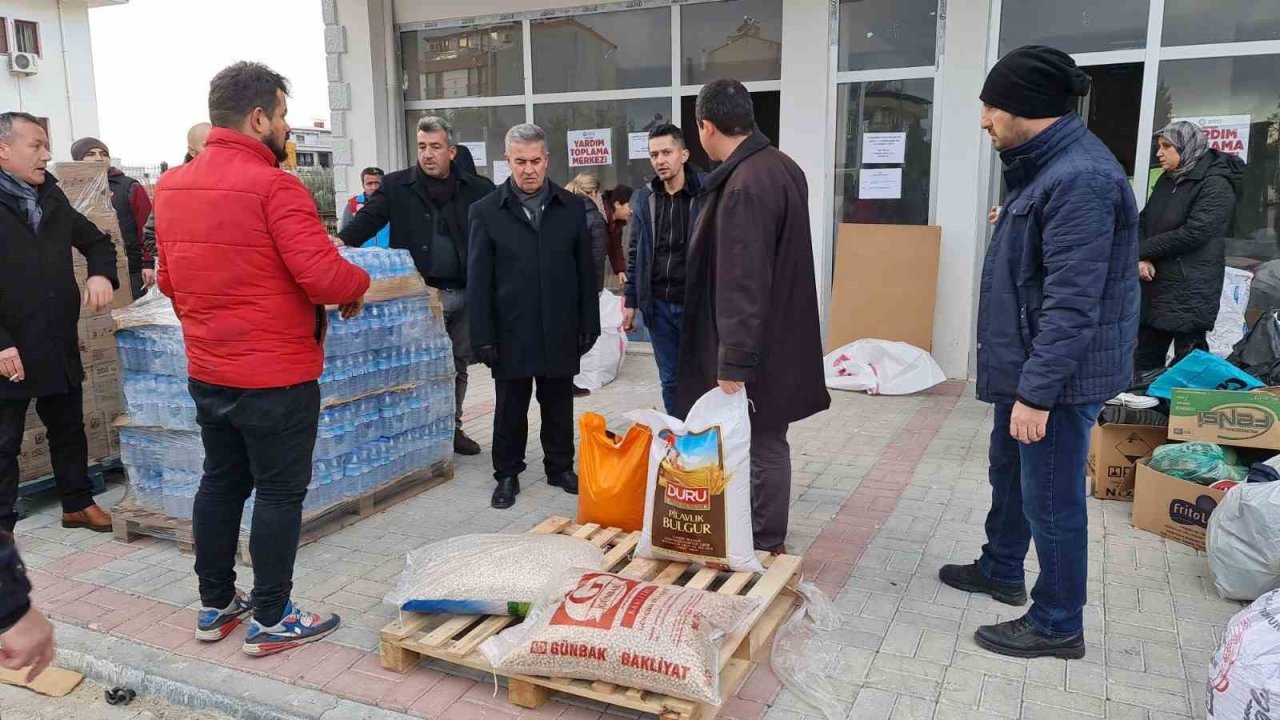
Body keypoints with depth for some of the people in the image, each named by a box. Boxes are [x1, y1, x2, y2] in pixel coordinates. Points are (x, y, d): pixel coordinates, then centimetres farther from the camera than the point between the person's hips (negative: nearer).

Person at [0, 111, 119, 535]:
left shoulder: (52, 198, 10)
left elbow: (96, 241, 22)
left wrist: (102, 274, -1)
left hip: (60, 347, 7)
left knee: (69, 428, 19)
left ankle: (77, 504, 34)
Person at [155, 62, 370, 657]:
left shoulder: (171, 186, 5)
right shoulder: (274, 186, -19)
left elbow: (168, 280, 13)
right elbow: (325, 277, -24)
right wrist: (359, 284, -4)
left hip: (206, 372, 8)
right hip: (276, 376, -7)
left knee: (220, 483, 18)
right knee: (280, 492, 4)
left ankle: (215, 605, 31)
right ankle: (271, 621, 15)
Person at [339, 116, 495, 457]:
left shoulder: (477, 189, 2)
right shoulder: (397, 186, 1)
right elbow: (368, 218, -9)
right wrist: (343, 241, -29)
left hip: (464, 294, 2)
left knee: (458, 365, 14)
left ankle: (453, 428, 29)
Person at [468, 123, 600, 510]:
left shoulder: (572, 207, 5)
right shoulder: (486, 211, -1)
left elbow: (585, 271, 6)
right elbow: (478, 280, -3)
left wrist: (589, 324, 3)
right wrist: (482, 336, -8)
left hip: (560, 331, 2)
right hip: (511, 333, -1)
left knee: (559, 405, 13)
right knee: (510, 409, 10)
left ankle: (560, 466, 28)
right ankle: (507, 474, 23)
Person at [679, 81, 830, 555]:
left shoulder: (744, 187, -23)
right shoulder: (783, 167, 8)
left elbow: (742, 286, -27)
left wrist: (734, 364, -25)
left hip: (755, 347, -10)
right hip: (780, 337, 10)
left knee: (763, 447, 4)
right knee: (767, 442, 19)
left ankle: (765, 545, 19)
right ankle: (766, 538, 33)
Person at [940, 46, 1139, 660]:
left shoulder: (1080, 179, -23)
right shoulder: (1050, 166, 11)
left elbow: (1072, 303, -27)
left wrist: (1037, 391, -26)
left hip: (1059, 377, -11)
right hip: (1030, 367, 11)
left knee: (1050, 500, 2)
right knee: (1009, 471, 24)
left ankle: (1058, 626, 19)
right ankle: (1000, 571, 43)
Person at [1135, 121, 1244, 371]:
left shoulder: (1216, 185, -10)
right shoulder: (1167, 180, 14)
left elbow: (1193, 233, -20)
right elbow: (1143, 221, 9)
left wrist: (1141, 250, -12)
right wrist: (1141, 258, -9)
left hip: (1190, 290, -7)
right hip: (1155, 284, 7)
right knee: (1144, 365, 11)